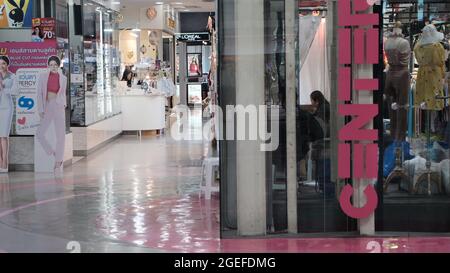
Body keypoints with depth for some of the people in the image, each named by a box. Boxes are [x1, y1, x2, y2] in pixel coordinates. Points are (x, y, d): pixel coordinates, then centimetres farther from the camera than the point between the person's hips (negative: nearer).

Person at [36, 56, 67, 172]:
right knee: (39, 134, -3)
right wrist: (40, 109, -9)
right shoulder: (42, 76, 1)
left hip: (58, 107, 0)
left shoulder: (63, 78, 6)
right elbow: (39, 94, -2)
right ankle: (52, 153, 19)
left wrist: (64, 104, 0)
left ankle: (58, 161, 7)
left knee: (60, 135, -2)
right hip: (46, 107, 0)